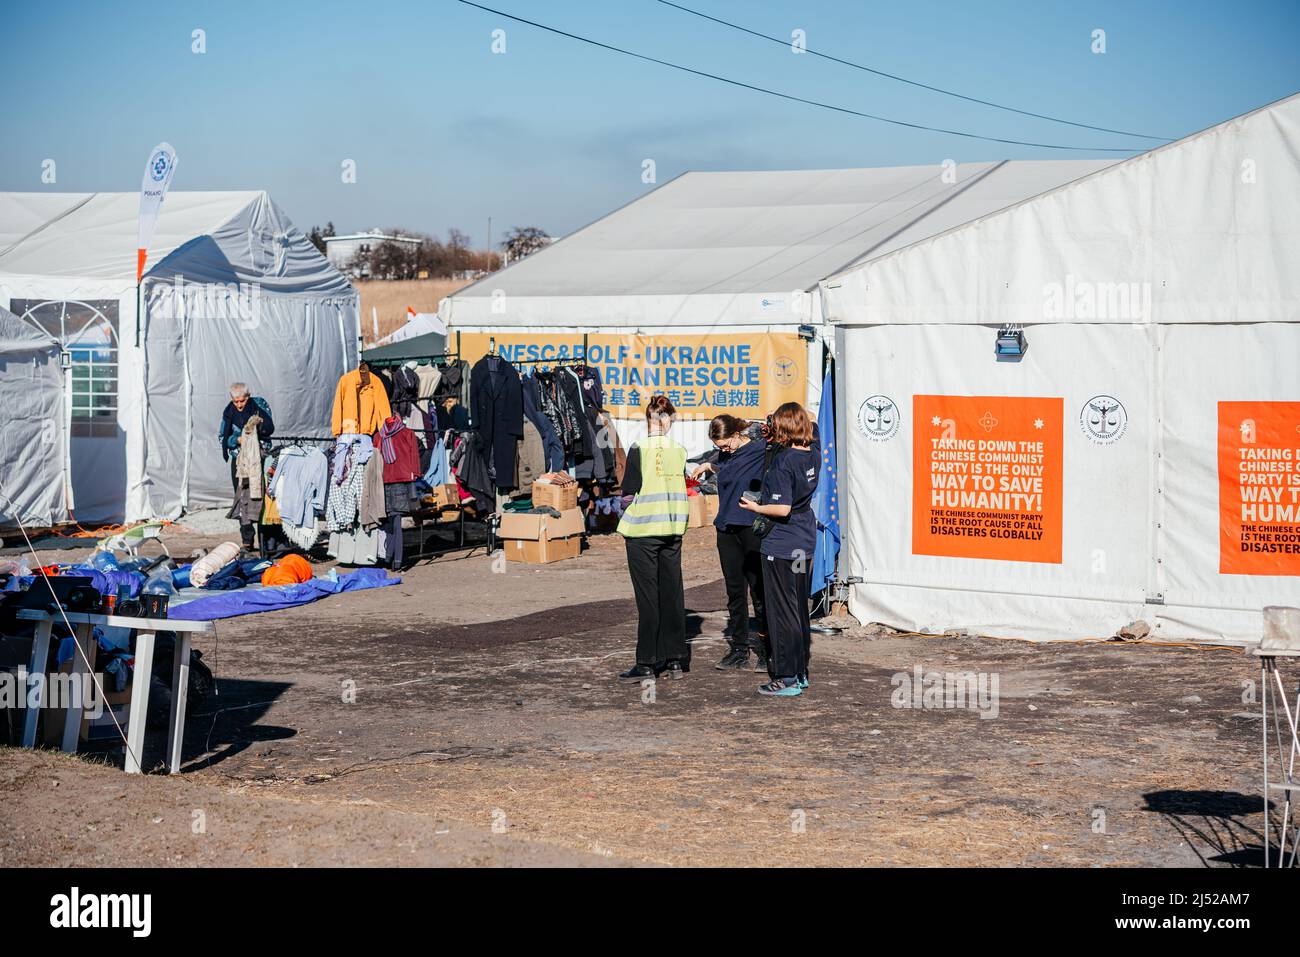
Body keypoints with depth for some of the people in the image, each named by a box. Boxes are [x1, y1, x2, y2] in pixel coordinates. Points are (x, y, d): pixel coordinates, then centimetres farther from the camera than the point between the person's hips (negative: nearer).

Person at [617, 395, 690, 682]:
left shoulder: (639, 450, -11)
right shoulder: (679, 451, 1)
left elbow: (628, 493, -10)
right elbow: (680, 491, 8)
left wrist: (629, 498, 10)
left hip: (643, 531, -4)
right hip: (673, 529, 4)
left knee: (648, 596, -1)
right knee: (672, 593, 10)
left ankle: (647, 663, 2)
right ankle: (675, 660, 15)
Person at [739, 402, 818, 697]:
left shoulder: (783, 462, -20)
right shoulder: (811, 454, 2)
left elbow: (782, 509, -24)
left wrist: (755, 507, -9)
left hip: (781, 546, -8)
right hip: (805, 544, 8)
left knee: (782, 611, -1)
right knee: (800, 609, 16)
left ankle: (786, 678, 3)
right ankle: (801, 672, 23)